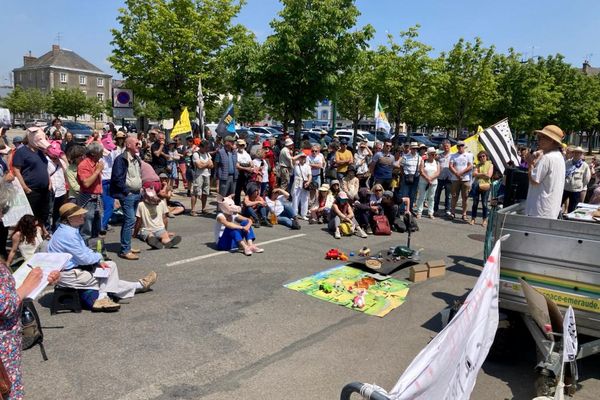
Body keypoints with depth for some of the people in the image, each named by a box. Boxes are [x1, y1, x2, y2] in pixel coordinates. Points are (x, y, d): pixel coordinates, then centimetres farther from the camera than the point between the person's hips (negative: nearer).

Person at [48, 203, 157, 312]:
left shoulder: (72, 230, 7)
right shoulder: (67, 234, -24)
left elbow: (84, 250, 14)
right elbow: (83, 258, -22)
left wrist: (98, 262, -1)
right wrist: (98, 256, -3)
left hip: (75, 267, 10)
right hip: (68, 275, -10)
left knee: (111, 266, 5)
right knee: (107, 279, -2)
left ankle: (103, 298, -1)